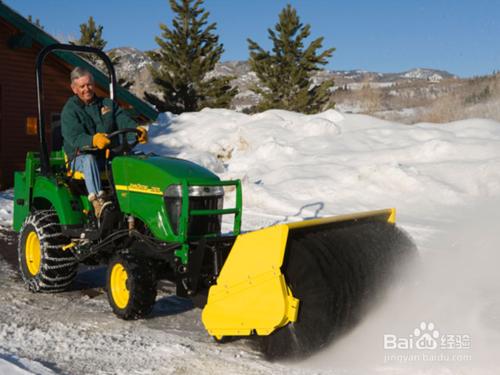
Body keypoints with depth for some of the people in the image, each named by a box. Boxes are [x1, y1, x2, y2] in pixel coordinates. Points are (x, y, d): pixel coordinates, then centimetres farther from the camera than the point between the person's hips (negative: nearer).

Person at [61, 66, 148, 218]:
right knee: (89, 159, -39)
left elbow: (124, 120, -1)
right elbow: (74, 137, -16)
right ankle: (98, 202, -51)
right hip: (81, 156, -3)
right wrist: (93, 140, -39)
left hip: (109, 155, 3)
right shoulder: (69, 110, 1)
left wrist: (137, 129, -25)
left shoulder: (108, 104, 16)